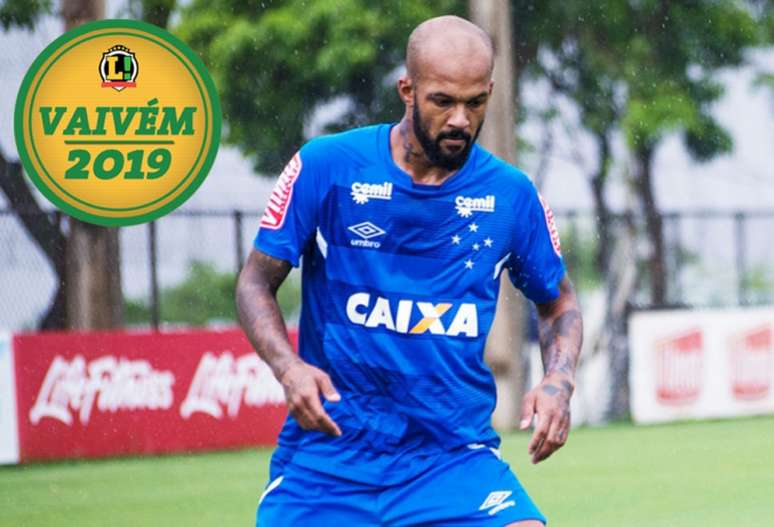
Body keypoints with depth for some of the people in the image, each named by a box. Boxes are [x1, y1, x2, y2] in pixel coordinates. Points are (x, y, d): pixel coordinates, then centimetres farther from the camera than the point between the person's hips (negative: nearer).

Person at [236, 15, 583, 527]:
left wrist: (558, 382, -2)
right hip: (329, 452, 0)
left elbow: (558, 302, 17)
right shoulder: (326, 166, -4)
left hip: (457, 457, 1)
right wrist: (288, 367, -16)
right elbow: (257, 281, 2)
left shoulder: (512, 195, 2)